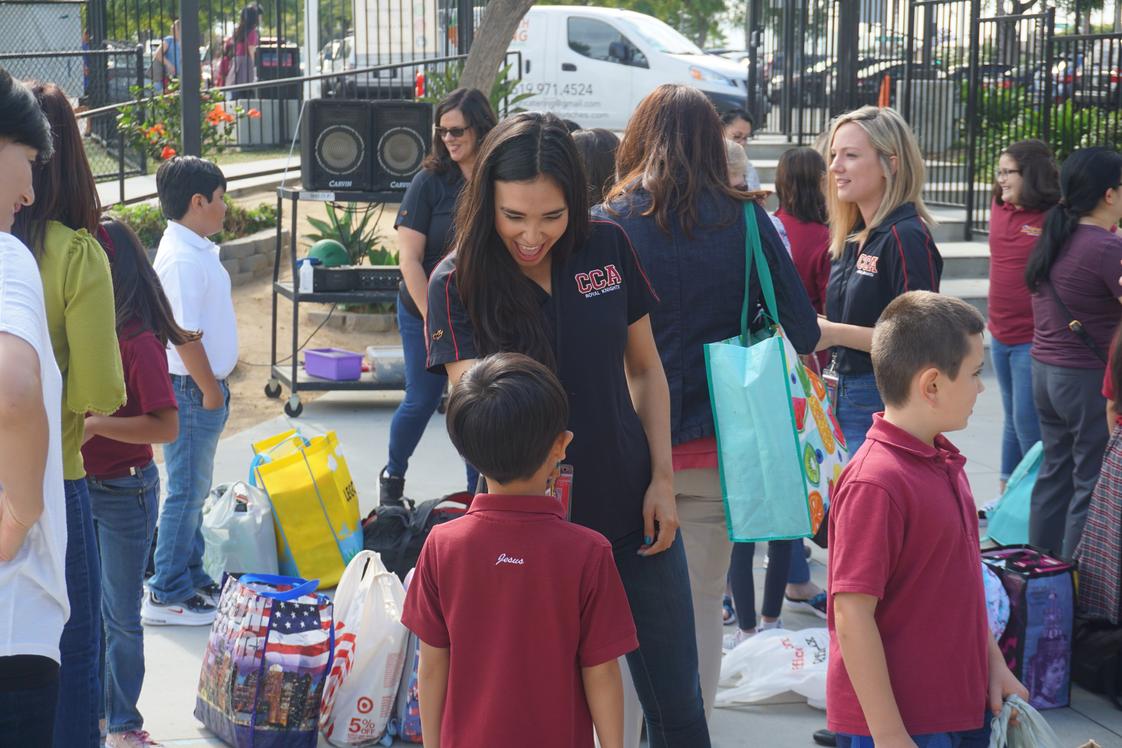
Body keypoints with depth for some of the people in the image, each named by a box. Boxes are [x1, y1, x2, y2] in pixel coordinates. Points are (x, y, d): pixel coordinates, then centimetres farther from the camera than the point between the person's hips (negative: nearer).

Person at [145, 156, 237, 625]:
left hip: (203, 385, 10)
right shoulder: (182, 259, -21)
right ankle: (167, 596, 5)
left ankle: (192, 578, 29)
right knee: (187, 492, -3)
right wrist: (209, 389, -18)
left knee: (194, 489, 18)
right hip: (191, 389, -10)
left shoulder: (197, 249, 10)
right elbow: (185, 335, -24)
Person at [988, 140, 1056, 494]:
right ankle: (1007, 493, 29)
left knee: (1028, 421, -6)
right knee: (1013, 418, 19)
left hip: (1034, 340, -7)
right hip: (1001, 333, 7)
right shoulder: (1000, 208, 4)